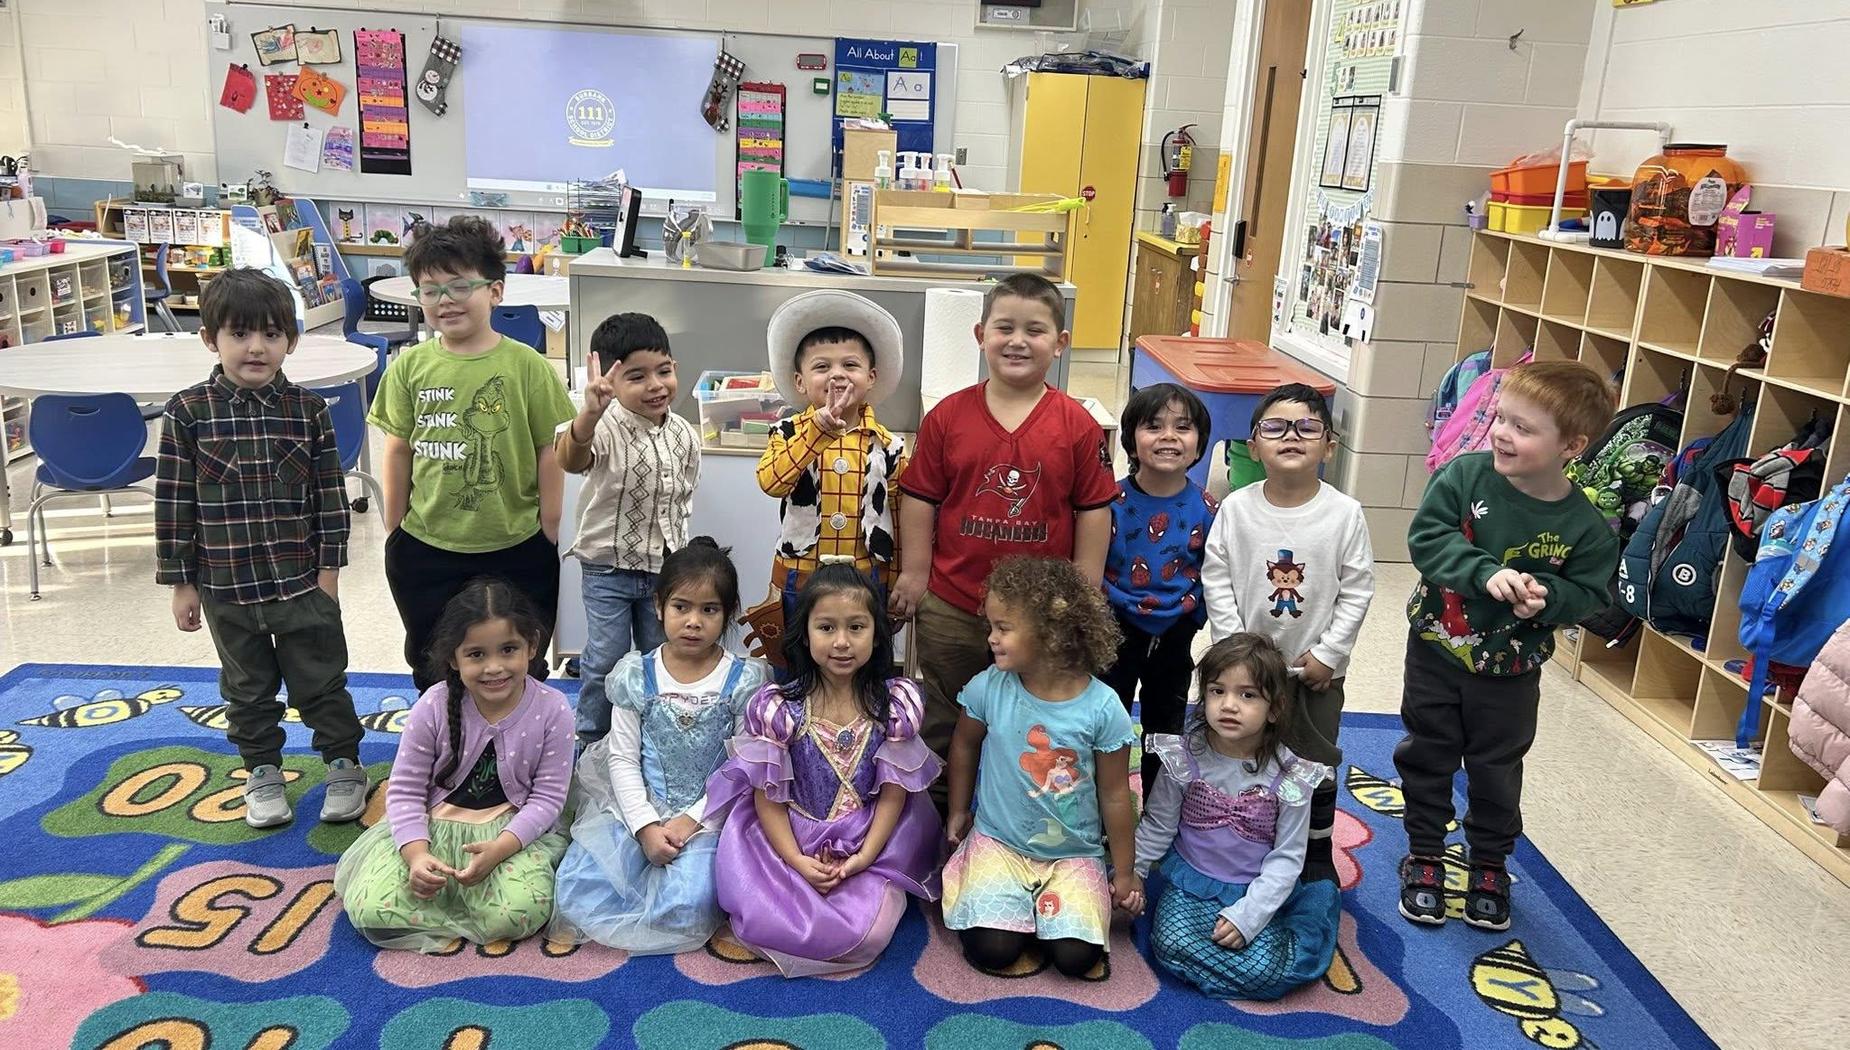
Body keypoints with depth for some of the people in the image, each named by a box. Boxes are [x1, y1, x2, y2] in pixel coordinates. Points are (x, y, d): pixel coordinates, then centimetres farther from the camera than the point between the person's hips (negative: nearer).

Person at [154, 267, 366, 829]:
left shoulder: (308, 409, -5)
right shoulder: (188, 412, -6)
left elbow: (331, 494, -1)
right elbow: (173, 501, -2)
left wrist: (329, 568, -3)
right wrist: (181, 582, -1)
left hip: (302, 580, -1)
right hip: (226, 585, 1)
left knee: (321, 680, 11)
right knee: (248, 687, 17)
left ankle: (343, 763, 29)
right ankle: (262, 771, 35)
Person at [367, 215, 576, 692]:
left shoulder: (527, 366, -11)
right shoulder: (410, 367, -4)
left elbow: (549, 452, -6)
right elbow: (398, 452, 3)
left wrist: (548, 533, -4)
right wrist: (394, 532, 6)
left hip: (515, 550, -2)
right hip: (425, 550, 2)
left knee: (519, 669, 15)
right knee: (433, 670, 19)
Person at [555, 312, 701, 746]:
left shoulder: (685, 436, -3)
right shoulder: (606, 427, -20)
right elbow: (570, 461, -44)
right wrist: (589, 413, -64)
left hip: (663, 567, 4)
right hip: (608, 566, -4)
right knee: (606, 659, 3)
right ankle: (591, 738, 25)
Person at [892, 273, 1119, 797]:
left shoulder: (1077, 425, -8)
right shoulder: (948, 416, -5)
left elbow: (1094, 511, -3)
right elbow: (920, 499, -1)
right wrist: (915, 573, -3)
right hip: (951, 607, 1)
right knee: (944, 726, 19)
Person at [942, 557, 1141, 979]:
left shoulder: (1102, 707, -16)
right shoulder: (988, 689, -12)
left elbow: (1114, 794, -6)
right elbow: (964, 745, 10)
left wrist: (1124, 872, 2)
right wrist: (958, 812, 16)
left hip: (1074, 853, -1)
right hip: (999, 843, 1)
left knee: (1075, 956, -16)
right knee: (992, 950, -17)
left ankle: (1047, 907, 16)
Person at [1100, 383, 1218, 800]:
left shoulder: (1206, 510, -8)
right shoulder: (1112, 501, -14)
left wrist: (1191, 610, -6)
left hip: (1175, 636, 2)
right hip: (1116, 630, -2)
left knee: (1166, 730, 18)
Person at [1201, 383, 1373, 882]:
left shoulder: (1345, 514, -11)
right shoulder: (1236, 508, -10)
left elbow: (1356, 591, -7)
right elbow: (1216, 580, -7)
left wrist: (1328, 653, -11)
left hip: (1316, 668, 0)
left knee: (1316, 761, 14)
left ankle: (1317, 855, 34)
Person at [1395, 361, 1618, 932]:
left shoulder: (1585, 524, -15)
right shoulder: (1464, 475, -17)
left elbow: (1588, 591, -8)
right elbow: (1426, 537, -22)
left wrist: (1545, 597, -28)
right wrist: (1487, 573, -33)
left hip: (1510, 669, 0)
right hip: (1436, 649, 0)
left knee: (1496, 768, 15)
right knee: (1427, 757, 13)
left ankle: (1490, 864, 38)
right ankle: (1424, 856, 33)